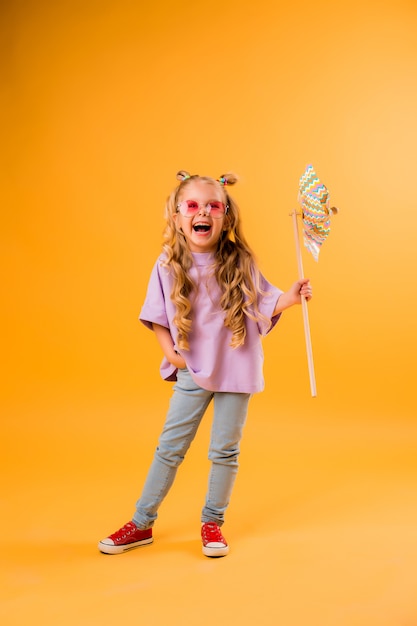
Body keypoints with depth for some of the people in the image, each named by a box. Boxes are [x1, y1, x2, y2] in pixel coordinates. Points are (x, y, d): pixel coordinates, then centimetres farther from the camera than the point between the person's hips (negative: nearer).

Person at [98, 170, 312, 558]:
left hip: (236, 370, 0)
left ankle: (212, 523, 29)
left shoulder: (239, 263, -7)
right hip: (192, 371, 0)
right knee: (170, 447, 9)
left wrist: (290, 297, -18)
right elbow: (156, 316, 3)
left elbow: (263, 305, -1)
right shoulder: (168, 265, -6)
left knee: (225, 451, 9)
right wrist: (169, 351, -8)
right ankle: (141, 524, 23)